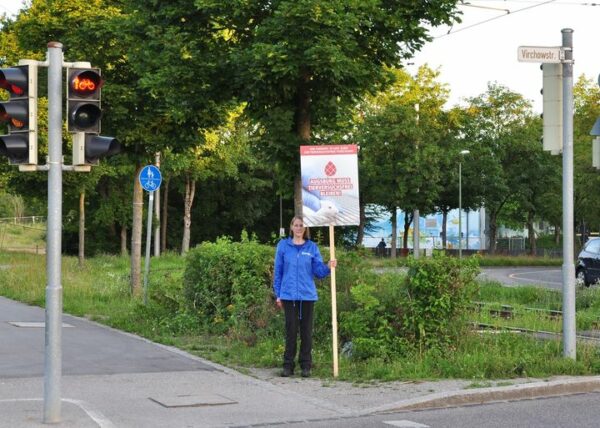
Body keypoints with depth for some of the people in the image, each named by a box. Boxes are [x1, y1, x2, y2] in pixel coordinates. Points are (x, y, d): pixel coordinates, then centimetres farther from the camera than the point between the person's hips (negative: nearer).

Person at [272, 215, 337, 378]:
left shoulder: (312, 247, 4)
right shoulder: (283, 246, 2)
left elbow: (318, 271, 2)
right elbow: (278, 271, 5)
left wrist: (328, 267, -19)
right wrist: (278, 295, 3)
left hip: (307, 295, 1)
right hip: (289, 295, -1)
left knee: (306, 330, 5)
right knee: (291, 330, 2)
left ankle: (306, 365, 13)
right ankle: (288, 365, 9)